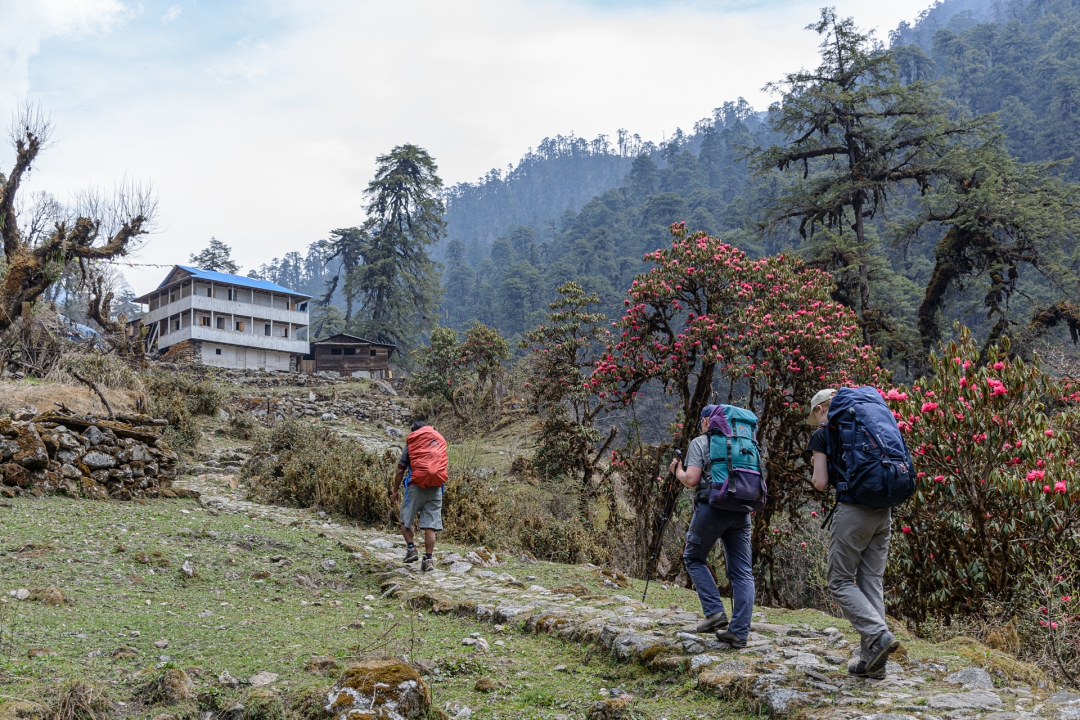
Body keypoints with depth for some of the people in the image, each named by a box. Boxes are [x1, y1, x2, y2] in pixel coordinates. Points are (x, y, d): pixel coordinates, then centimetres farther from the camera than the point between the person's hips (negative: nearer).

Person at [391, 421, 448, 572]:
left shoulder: (410, 444, 7)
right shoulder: (440, 442, 17)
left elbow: (400, 471, 3)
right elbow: (445, 465, 19)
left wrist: (395, 491, 10)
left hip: (417, 486, -3)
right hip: (436, 489, 3)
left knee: (405, 520, 14)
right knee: (430, 525, 2)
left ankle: (411, 548, 2)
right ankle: (428, 559, -1)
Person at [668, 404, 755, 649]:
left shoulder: (700, 442, 2)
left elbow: (691, 480, -9)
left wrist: (677, 470, 11)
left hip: (711, 508, -4)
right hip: (741, 511, 5)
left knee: (694, 558, 15)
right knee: (742, 572, 5)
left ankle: (715, 613, 2)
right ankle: (739, 632, 1)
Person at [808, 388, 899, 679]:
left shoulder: (822, 435, 1)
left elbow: (821, 483, -5)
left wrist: (817, 466, 15)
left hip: (853, 510, -7)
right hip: (883, 512, 7)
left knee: (841, 582, 3)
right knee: (871, 582, 8)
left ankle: (878, 635, -15)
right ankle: (872, 661, 7)